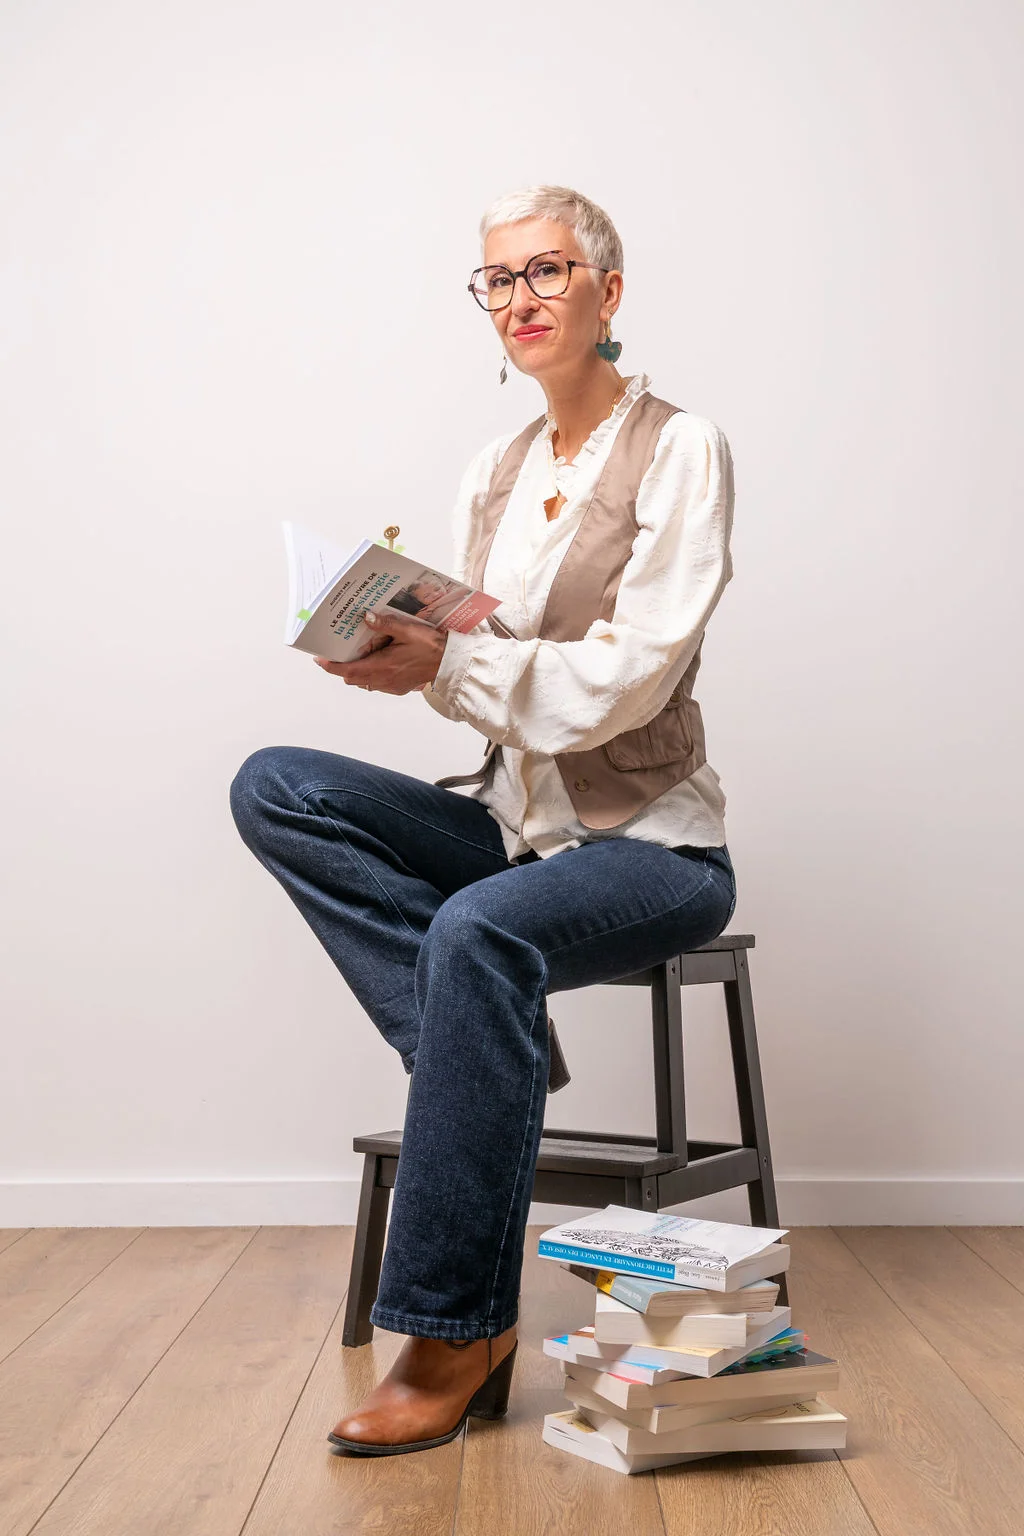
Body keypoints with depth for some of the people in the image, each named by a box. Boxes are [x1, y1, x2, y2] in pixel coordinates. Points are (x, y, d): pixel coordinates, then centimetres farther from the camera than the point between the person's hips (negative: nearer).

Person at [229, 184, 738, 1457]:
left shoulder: (680, 450, -7)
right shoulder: (492, 473, 11)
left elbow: (625, 679, -17)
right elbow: (479, 663, 8)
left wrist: (451, 663, -28)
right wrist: (399, 642, -14)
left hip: (650, 844, -6)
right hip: (512, 818, 6)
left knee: (481, 933, -37)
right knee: (274, 788, -13)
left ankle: (457, 1335, -23)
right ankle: (489, 1050, -18)